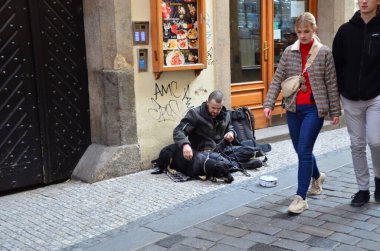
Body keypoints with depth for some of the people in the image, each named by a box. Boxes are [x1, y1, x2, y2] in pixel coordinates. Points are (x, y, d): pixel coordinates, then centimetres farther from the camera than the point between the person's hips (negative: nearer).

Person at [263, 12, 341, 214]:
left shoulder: (324, 53, -3)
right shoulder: (289, 52, 5)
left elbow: (331, 84, -1)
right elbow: (277, 79, 3)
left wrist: (335, 111, 0)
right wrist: (269, 104, -6)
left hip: (315, 108, -4)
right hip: (293, 108, 4)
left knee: (304, 150, -11)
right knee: (300, 150, 14)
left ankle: (301, 197, -6)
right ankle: (317, 176, 43)